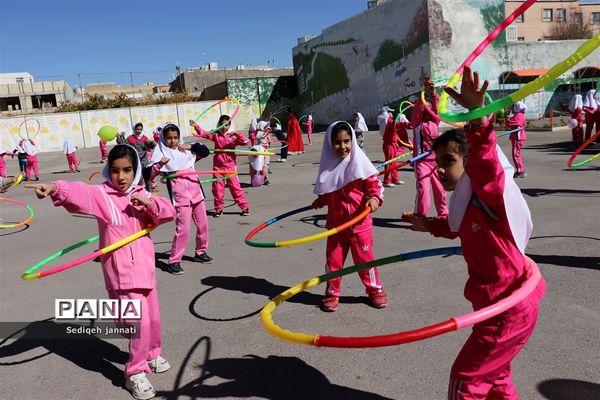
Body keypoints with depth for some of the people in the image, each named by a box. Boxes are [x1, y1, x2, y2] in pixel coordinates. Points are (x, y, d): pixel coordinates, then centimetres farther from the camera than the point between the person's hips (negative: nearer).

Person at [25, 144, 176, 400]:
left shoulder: (142, 195, 7)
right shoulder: (100, 194, -9)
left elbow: (169, 213, 0)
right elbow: (78, 192, -30)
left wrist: (149, 203, -18)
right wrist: (56, 188, -50)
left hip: (145, 267, 6)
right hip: (121, 271, -5)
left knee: (152, 317, 18)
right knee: (140, 321, -8)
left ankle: (151, 355, 43)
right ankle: (134, 373, 10)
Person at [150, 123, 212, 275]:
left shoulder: (185, 151, 12)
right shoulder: (161, 154, -1)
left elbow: (205, 151, 20)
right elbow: (149, 176, -8)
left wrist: (190, 146, 5)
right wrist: (159, 165, -26)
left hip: (195, 191, 5)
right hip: (179, 195, -5)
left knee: (203, 224, 11)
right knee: (183, 229, -12)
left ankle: (200, 252, 31)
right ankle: (174, 261, -2)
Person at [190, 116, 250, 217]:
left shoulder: (233, 136, -1)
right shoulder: (216, 135, 5)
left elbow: (245, 142, -11)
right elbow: (204, 133, -1)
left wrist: (237, 134, -24)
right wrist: (196, 126, -15)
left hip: (230, 166, -3)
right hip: (218, 166, 3)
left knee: (235, 187, -1)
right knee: (217, 188, 7)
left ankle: (245, 207, 8)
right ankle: (218, 209, 21)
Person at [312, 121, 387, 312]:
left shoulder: (359, 161, -8)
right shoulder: (329, 166, 2)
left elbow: (374, 183, -6)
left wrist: (375, 199, -21)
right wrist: (320, 201, 3)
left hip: (359, 220, -3)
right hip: (335, 221, 3)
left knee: (364, 256, 6)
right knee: (333, 258, 7)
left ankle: (375, 290, 26)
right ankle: (332, 293, 24)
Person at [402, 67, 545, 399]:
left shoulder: (491, 193, -22)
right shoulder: (468, 200, 4)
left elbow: (486, 160, -44)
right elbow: (457, 227, 24)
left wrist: (478, 116, -60)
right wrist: (429, 225, 7)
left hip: (509, 310, -10)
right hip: (498, 304, 10)